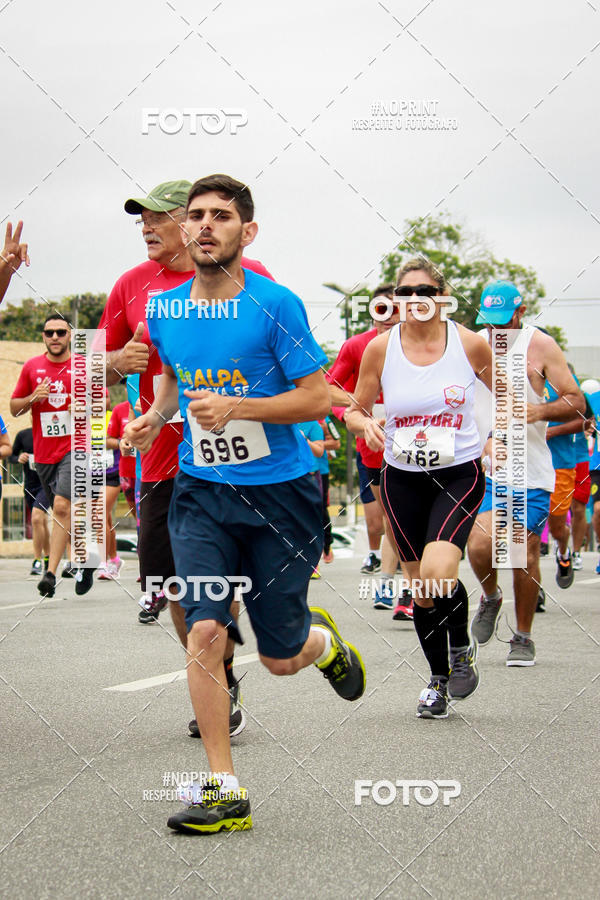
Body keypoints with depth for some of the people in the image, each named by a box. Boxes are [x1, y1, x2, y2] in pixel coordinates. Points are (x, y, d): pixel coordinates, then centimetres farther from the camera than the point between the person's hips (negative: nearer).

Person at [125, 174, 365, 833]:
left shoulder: (275, 306, -12)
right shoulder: (163, 311, 2)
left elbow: (318, 398, -12)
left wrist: (235, 407, -23)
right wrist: (154, 418, 3)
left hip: (279, 492, -3)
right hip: (200, 491, 3)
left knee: (280, 657, 5)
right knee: (205, 631, -13)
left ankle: (324, 641, 44)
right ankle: (224, 791, -4)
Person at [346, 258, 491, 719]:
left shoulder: (469, 343, -7)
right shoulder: (380, 348, -4)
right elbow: (356, 409, 7)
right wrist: (366, 424, -15)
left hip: (460, 473, -3)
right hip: (402, 477, 3)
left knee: (437, 572, -23)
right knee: (421, 587, 8)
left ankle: (463, 647, 8)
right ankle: (439, 679, 28)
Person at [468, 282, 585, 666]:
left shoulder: (541, 345, -1)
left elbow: (576, 401, -2)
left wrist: (540, 410, -20)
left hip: (531, 472, -2)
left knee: (525, 555, 0)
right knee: (480, 546, -15)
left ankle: (523, 637, 17)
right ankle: (490, 598, 18)